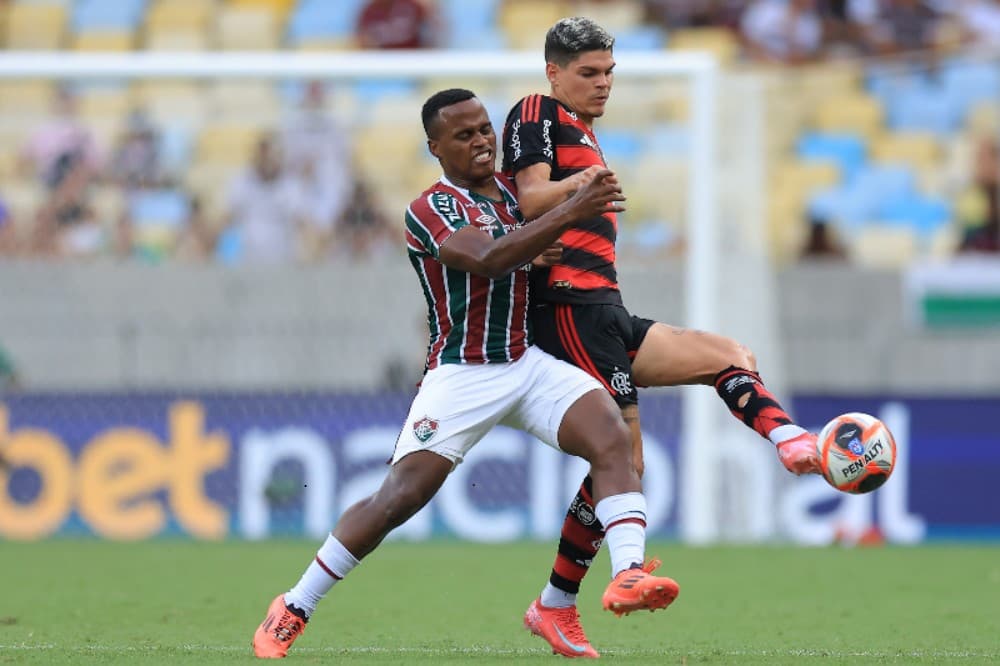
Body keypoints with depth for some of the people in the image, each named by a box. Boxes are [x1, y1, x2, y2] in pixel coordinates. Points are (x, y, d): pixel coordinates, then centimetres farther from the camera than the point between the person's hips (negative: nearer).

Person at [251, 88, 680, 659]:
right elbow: (487, 260, -30)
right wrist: (571, 212, -35)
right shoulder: (432, 210, -11)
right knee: (400, 497, -11)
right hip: (461, 375, -6)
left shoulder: (510, 190, 12)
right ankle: (293, 611, 2)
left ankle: (628, 575, -29)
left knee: (612, 436, -19)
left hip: (529, 364, 6)